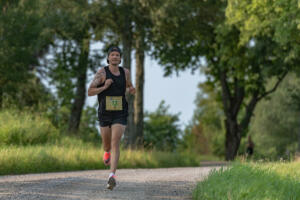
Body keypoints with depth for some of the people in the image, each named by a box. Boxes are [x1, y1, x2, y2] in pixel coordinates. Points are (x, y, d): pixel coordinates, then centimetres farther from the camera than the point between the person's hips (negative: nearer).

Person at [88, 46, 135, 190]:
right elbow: (90, 92, -10)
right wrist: (104, 87, -25)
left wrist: (131, 90, -3)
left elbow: (129, 87, 21)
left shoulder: (125, 72, 2)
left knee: (115, 143, -18)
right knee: (107, 144, 17)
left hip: (120, 115, 0)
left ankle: (112, 176, -23)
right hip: (104, 114, 0)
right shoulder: (101, 72, -7)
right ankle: (107, 152, 57)